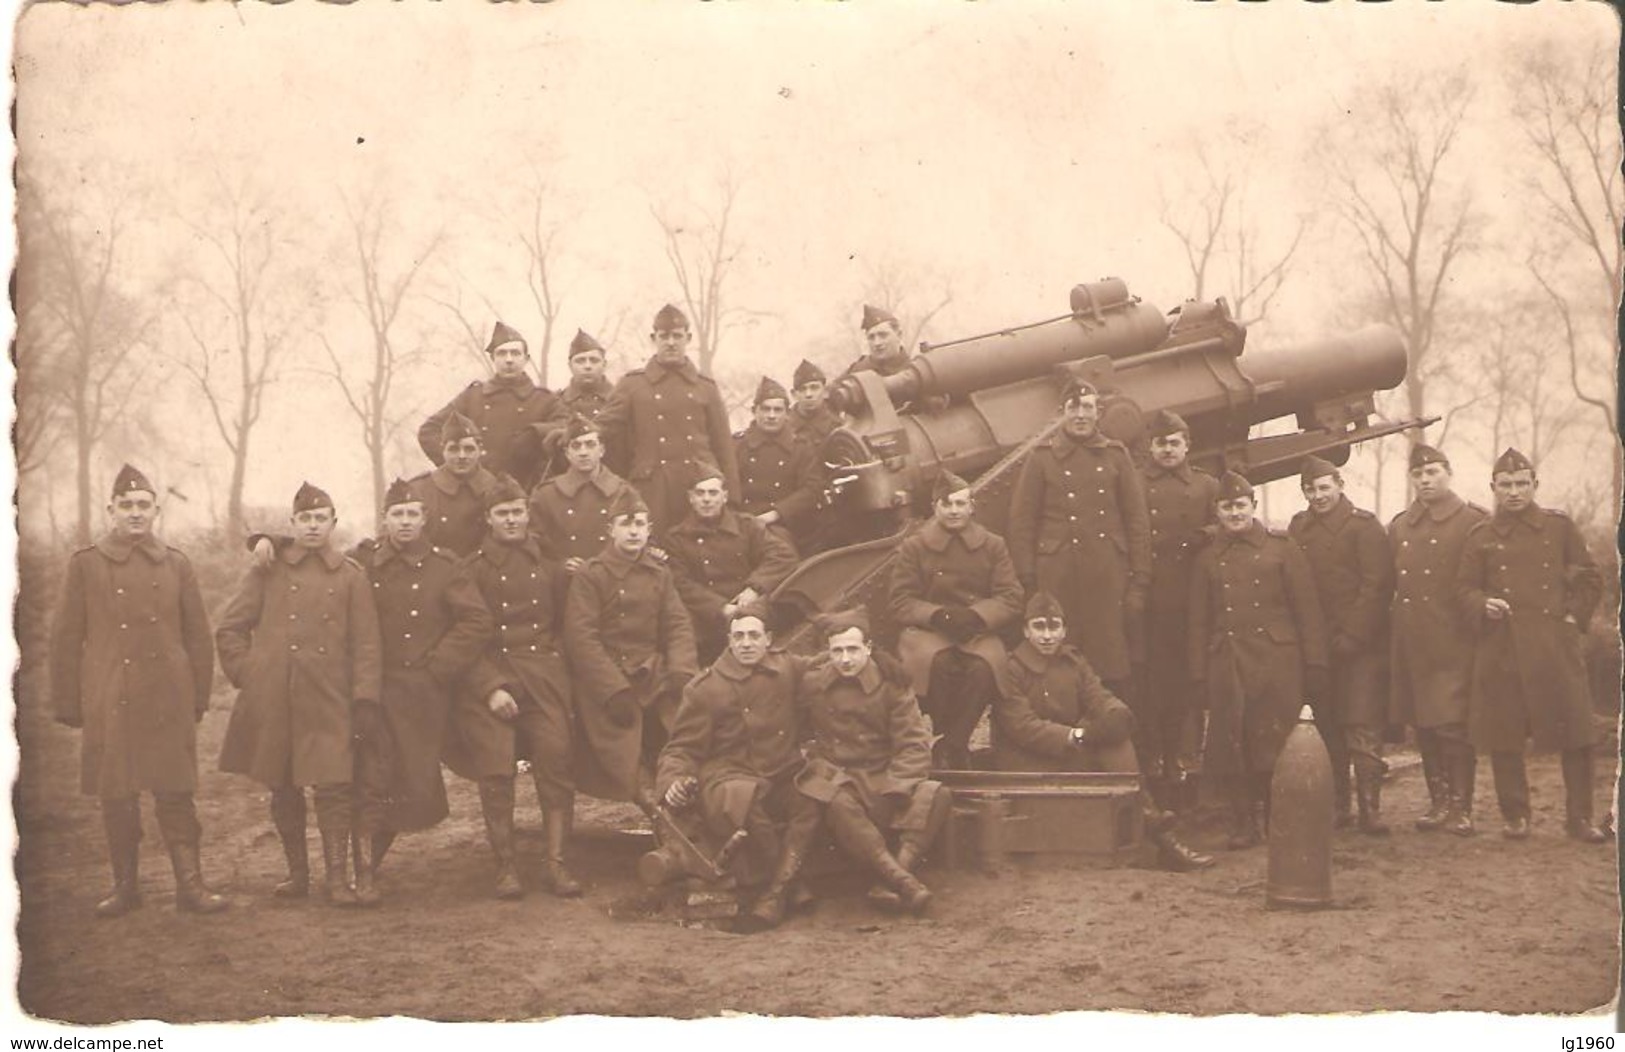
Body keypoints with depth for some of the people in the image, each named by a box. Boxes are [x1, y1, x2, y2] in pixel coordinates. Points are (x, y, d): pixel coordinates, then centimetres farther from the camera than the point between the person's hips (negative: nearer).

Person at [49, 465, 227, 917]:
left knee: (176, 792, 0)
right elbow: (65, 638, 3)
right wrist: (68, 704, 1)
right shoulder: (86, 564, 2)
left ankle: (190, 883, 5)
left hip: (169, 703, 0)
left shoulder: (175, 565, 7)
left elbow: (197, 636, 10)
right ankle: (125, 885, 18)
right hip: (109, 704, 0)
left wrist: (199, 697, 7)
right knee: (115, 796, 6)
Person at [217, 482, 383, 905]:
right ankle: (297, 873, 20)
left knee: (332, 786, -7)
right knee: (282, 788, 8)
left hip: (328, 701, -1)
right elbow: (229, 629, 11)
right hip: (272, 700, 1)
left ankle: (338, 878, 0)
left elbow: (366, 645, 4)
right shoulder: (267, 572, 7)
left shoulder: (351, 577, 6)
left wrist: (366, 698, -4)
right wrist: (246, 674, 3)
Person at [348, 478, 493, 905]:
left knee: (418, 782, 2)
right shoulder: (362, 562, 4)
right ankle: (364, 874, 2)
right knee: (373, 781, -6)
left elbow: (477, 621, -3)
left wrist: (438, 667, -6)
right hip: (375, 691, 0)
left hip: (424, 694, 0)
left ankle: (371, 856, 22)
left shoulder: (444, 566, 0)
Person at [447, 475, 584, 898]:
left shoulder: (549, 563, 12)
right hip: (490, 679, -2)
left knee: (558, 765, -6)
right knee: (496, 774, -7)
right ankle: (505, 865, 5)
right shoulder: (472, 569, 5)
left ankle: (554, 860, 3)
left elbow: (566, 622, 18)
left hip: (545, 677, 2)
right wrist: (491, 688, -10)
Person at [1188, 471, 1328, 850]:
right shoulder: (1207, 559, 12)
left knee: (1277, 744, -3)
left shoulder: (1281, 548, 5)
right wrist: (1200, 675, 7)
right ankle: (1243, 824, 12)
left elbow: (1307, 609, 3)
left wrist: (1314, 665, -2)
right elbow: (1199, 623, 14)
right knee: (1233, 747, 1)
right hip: (1227, 668, 2)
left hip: (1277, 663, -2)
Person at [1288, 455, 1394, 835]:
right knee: (1327, 728, 8)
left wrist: (1351, 636, -14)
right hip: (1317, 646, 5)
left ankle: (1370, 807, -6)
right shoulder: (1299, 527, 12)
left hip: (1360, 646, -5)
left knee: (1362, 727, -8)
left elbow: (1376, 585, -9)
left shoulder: (1364, 526, -3)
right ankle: (1336, 804, 15)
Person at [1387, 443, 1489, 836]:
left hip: (1454, 641, -5)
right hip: (1411, 643, 5)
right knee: (1424, 726, 8)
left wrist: (1478, 612, -10)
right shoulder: (1398, 527, 14)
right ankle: (1439, 802, 17)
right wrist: (1395, 618, 10)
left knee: (1454, 725, -6)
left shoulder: (1475, 521, -1)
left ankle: (1461, 807, 2)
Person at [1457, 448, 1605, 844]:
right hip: (1501, 649, 0)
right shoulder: (1481, 536, 7)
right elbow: (1465, 589, 8)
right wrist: (1484, 605, -12)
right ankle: (1515, 815, 14)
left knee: (1575, 733, -1)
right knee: (1503, 737, 2)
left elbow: (1590, 580, 13)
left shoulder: (1559, 526, 7)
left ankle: (1580, 817, 10)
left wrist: (1574, 617, 3)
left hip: (1555, 644, 0)